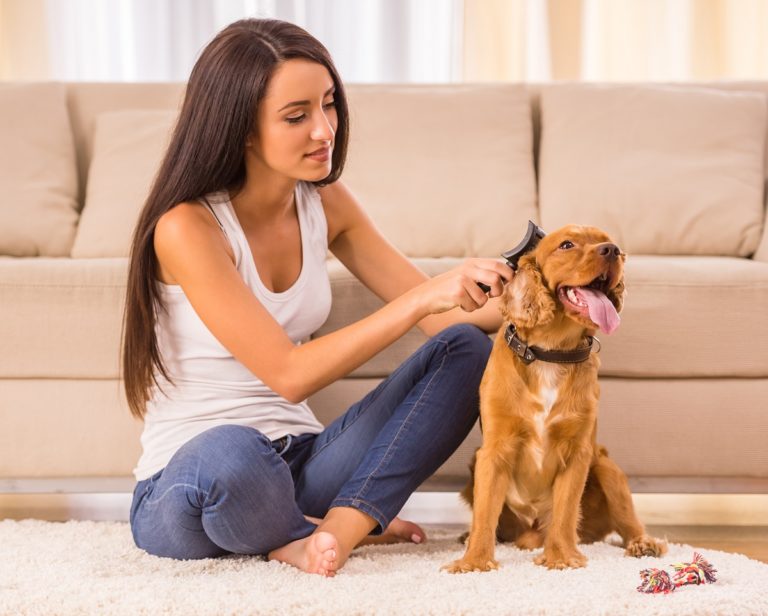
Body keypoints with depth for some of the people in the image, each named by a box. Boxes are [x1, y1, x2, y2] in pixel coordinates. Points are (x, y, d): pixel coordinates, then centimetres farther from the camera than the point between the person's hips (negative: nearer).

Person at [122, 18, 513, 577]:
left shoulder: (325, 203, 3)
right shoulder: (187, 228, -18)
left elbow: (439, 314, 6)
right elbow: (288, 374, -24)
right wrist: (423, 299, -29)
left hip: (294, 461, 6)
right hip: (186, 485, -6)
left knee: (465, 348, -8)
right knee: (232, 451, -42)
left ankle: (333, 529, -18)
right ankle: (352, 521, -8)